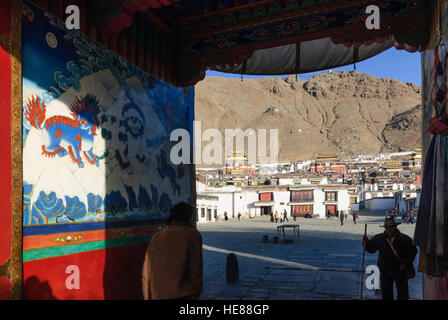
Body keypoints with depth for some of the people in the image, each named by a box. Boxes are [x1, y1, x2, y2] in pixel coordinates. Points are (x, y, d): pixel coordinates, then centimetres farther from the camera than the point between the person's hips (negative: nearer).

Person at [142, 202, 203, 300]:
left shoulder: (156, 237, 11)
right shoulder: (192, 235, -3)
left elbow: (146, 274, 12)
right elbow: (195, 270, -9)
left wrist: (148, 297, 20)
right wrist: (195, 295, 1)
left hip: (157, 296, 5)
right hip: (183, 295, -5)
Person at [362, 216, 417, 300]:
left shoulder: (404, 239, -6)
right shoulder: (379, 238, -1)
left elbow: (412, 252, 0)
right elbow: (371, 249, -2)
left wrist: (405, 263, -10)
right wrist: (366, 242, -23)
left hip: (400, 271, -2)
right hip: (385, 272, 2)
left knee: (403, 295, 1)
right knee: (386, 294, 10)